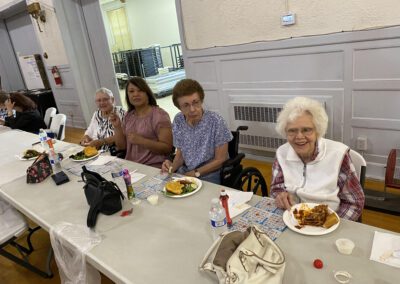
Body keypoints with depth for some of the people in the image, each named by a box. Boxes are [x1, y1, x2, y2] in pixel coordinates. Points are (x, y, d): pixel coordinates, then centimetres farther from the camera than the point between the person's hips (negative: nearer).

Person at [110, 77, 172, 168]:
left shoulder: (159, 115, -6)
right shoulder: (128, 116, 13)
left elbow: (167, 148, -12)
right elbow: (121, 146, 14)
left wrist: (140, 141, -20)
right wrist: (117, 127, -1)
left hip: (154, 167, -5)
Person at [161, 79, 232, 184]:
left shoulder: (216, 121, -17)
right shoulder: (178, 121, -3)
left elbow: (220, 159, -11)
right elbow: (180, 153, 7)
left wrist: (195, 173, -14)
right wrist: (173, 167, -12)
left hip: (210, 176, -3)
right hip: (184, 174, 4)